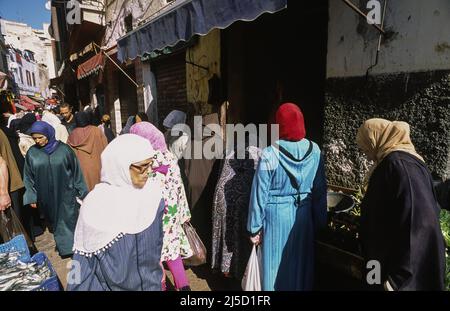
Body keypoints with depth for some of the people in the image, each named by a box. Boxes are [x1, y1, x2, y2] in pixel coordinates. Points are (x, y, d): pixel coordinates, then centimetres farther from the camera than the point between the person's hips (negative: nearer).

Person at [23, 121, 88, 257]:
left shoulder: (64, 149, -7)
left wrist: (81, 191, 0)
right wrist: (32, 197, 3)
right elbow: (29, 177, 6)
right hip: (47, 197, 2)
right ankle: (63, 246, 27)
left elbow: (76, 171, -2)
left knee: (68, 220, 4)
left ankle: (72, 247, 17)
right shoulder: (32, 153, 0)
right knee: (55, 221, 13)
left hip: (66, 194, -2)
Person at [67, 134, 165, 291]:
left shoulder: (153, 193, -13)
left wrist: (157, 269, 11)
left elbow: (157, 240, 1)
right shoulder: (96, 205, -23)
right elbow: (84, 261, -13)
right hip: (114, 285, -3)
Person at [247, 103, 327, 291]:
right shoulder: (314, 151, -7)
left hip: (276, 215, -3)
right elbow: (320, 190, 1)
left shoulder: (269, 154, -18)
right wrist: (320, 221, 12)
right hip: (304, 215, 4)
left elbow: (260, 194, -13)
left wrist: (255, 227, -2)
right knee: (300, 261, 21)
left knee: (276, 264, 13)